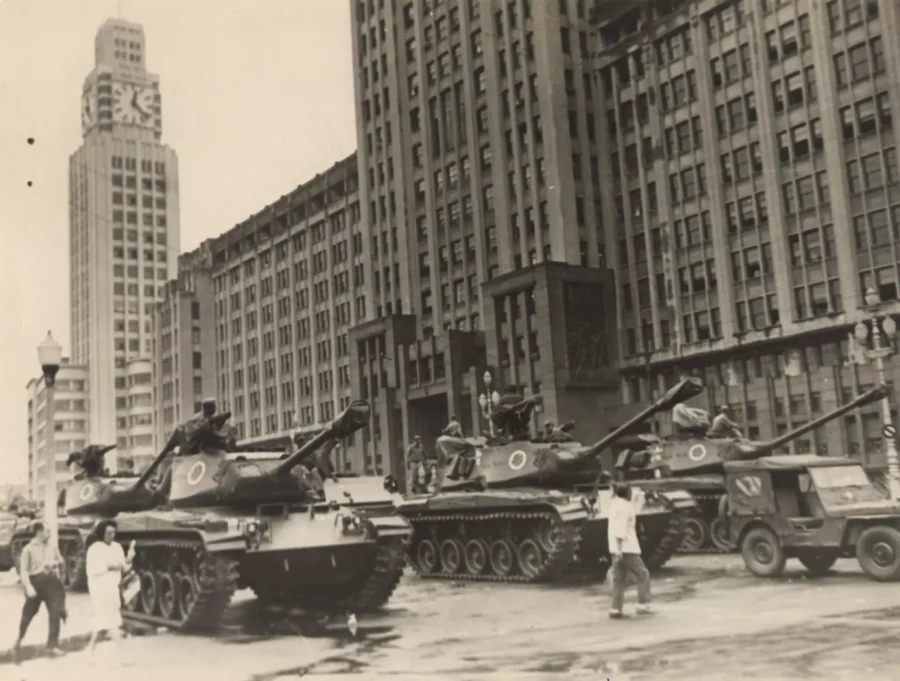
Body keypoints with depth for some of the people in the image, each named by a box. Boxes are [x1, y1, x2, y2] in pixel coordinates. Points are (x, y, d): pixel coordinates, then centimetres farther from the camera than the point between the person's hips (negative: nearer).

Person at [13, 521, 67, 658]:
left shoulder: (53, 545, 4)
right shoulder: (28, 549, -8)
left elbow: (61, 561, 17)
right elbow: (23, 570, -11)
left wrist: (55, 563, -6)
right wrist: (28, 586, -22)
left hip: (52, 581, 3)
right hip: (36, 582, -3)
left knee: (55, 613, -5)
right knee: (28, 614, 10)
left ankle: (52, 645, 3)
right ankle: (19, 640, 34)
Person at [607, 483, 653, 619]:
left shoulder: (616, 504, 14)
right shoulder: (623, 506, -14)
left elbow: (632, 513, 27)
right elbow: (620, 529, -21)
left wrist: (638, 498, 20)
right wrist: (619, 550, -25)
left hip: (618, 548, 9)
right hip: (626, 548, -9)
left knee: (619, 579, 9)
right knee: (642, 574, 2)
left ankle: (615, 609, 6)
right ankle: (643, 605, 0)